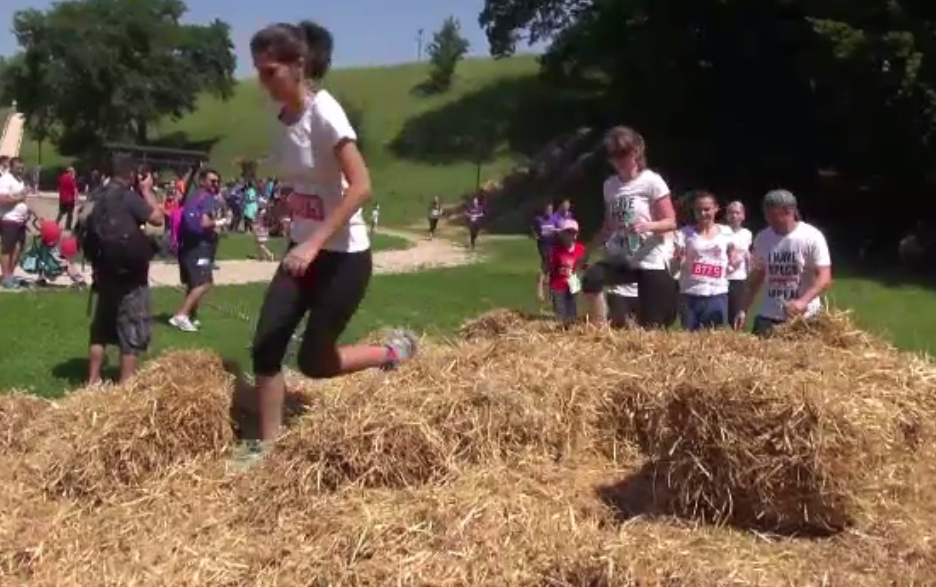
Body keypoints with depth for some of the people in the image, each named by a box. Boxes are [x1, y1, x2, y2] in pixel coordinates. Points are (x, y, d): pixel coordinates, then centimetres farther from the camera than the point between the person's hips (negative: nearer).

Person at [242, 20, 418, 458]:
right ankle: (266, 444, 12)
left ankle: (393, 351, 22)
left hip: (344, 256, -7)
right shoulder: (283, 117, 4)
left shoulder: (324, 112, -19)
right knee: (265, 347, -1)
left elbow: (361, 187, -25)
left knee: (314, 362, 0)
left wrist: (314, 244, -31)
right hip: (303, 249, 7)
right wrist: (301, 243, 11)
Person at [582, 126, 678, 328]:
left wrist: (648, 226, -29)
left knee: (650, 325, -3)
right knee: (591, 278, -28)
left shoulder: (652, 182, -8)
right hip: (619, 259, 4)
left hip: (650, 262, -4)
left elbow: (670, 222, -9)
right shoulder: (609, 185, 9)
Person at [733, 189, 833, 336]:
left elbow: (824, 278, -14)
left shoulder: (812, 237, -9)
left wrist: (803, 302, -30)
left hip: (804, 317, -4)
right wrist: (743, 309, 6)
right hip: (768, 316, 4)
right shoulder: (762, 238, 4)